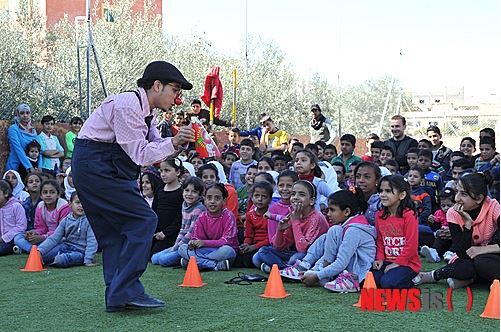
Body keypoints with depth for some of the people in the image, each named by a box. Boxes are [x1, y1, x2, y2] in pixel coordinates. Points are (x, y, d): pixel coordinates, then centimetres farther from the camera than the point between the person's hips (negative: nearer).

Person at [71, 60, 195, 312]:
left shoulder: (146, 110, 13)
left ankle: (117, 296, 13)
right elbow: (140, 154, -21)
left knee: (117, 229, 11)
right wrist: (173, 142, -26)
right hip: (96, 166, -11)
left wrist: (179, 141, -5)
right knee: (143, 220, -13)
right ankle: (125, 292, -13)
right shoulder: (127, 106, -18)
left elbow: (155, 146, 10)